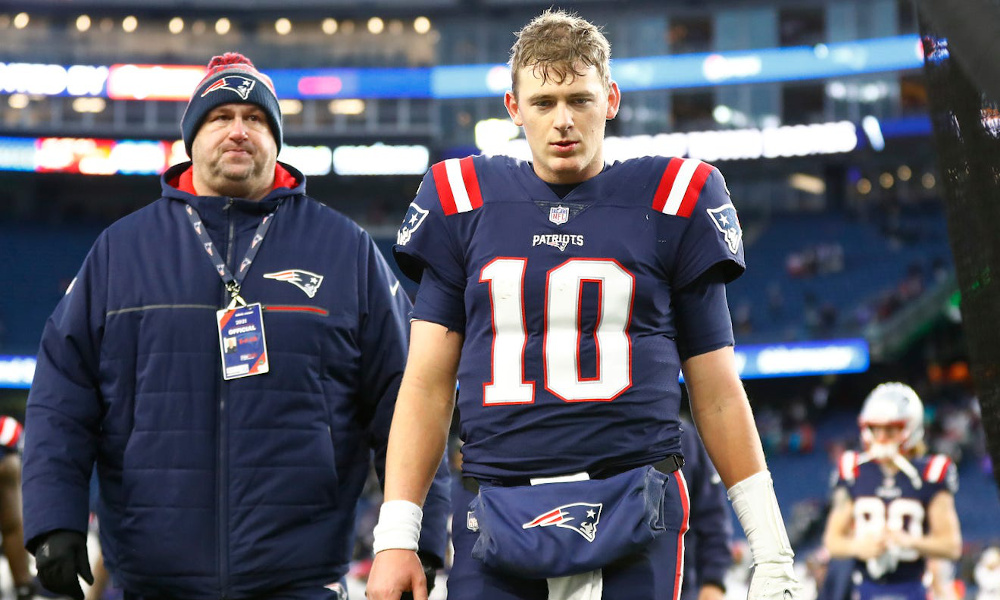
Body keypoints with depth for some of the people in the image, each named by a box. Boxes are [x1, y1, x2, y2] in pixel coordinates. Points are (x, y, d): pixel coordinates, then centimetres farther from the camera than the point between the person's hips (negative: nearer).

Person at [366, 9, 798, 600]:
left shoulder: (668, 204, 6)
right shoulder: (464, 202, 9)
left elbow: (717, 393, 9)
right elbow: (428, 384, 9)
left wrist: (772, 551, 6)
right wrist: (396, 537, 1)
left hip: (632, 518, -1)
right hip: (497, 512, 1)